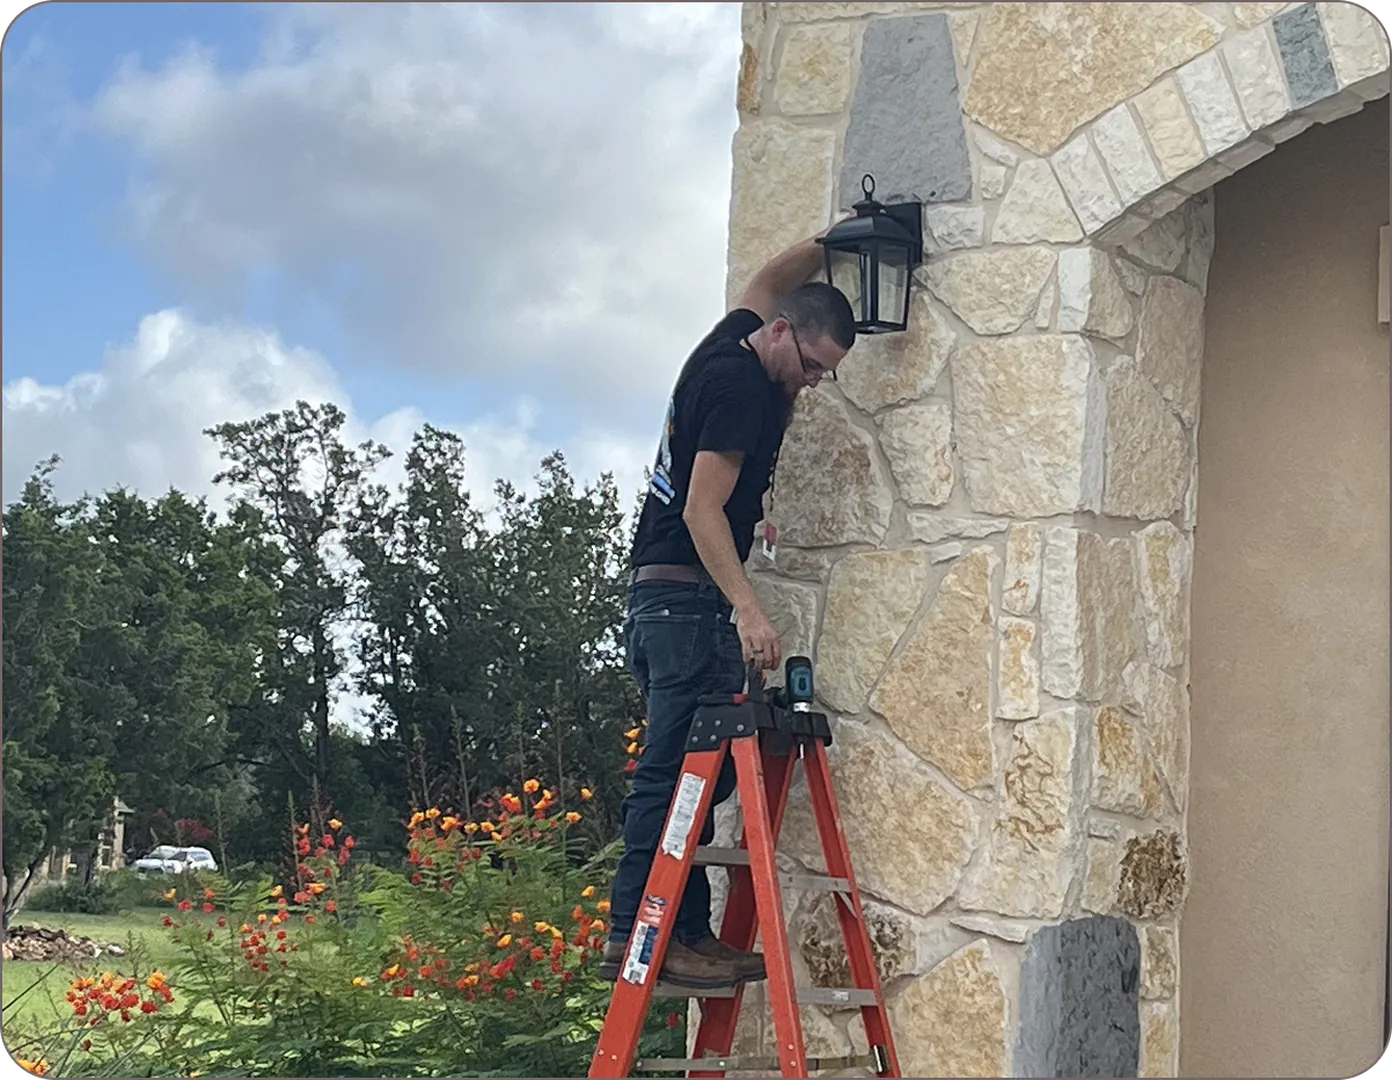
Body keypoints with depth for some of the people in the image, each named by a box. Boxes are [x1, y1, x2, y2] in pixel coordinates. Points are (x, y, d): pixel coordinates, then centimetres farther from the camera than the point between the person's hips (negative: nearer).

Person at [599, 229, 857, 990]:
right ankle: (634, 934, -13)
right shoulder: (739, 384, -13)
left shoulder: (731, 348, 14)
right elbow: (704, 510, -20)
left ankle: (689, 930, 8)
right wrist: (746, 609, -26)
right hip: (689, 595, -10)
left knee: (691, 770, 8)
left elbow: (768, 280, 35)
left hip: (662, 599, 10)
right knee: (680, 769, -12)